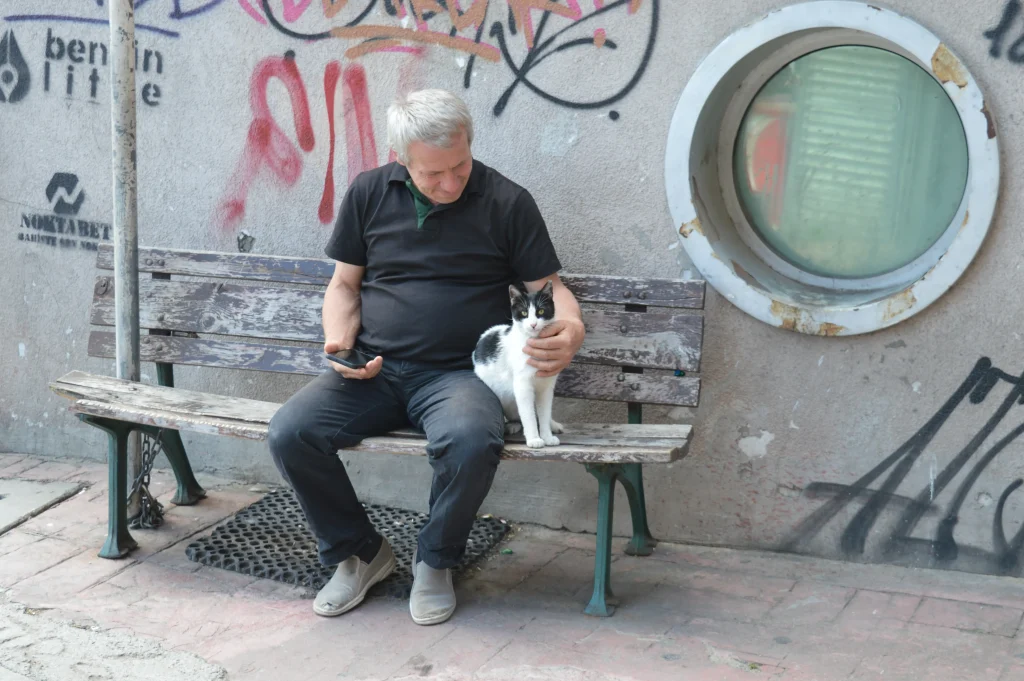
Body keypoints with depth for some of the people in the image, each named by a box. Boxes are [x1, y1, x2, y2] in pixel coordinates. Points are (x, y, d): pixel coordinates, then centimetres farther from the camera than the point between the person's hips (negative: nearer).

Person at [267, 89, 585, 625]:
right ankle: (358, 554, 3)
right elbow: (344, 284, 17)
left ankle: (435, 561, -5)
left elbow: (549, 287, 5)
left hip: (457, 374, -3)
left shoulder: (507, 203, 2)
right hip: (374, 372, 3)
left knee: (471, 440, -36)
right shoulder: (369, 193, 10)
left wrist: (571, 329, -18)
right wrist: (339, 344, -3)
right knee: (289, 431, -22)